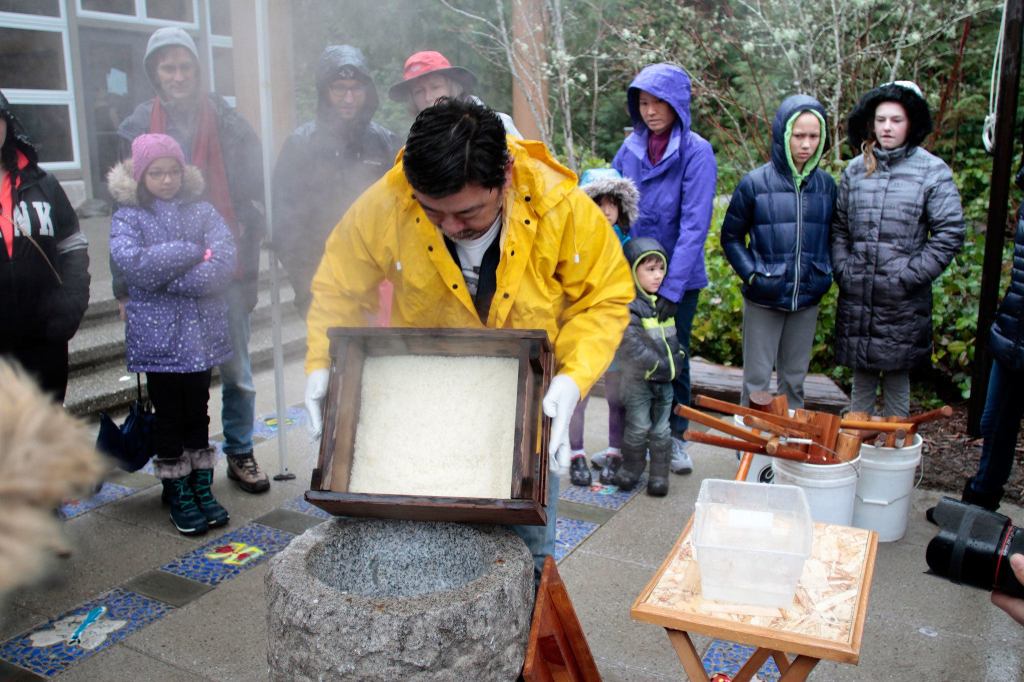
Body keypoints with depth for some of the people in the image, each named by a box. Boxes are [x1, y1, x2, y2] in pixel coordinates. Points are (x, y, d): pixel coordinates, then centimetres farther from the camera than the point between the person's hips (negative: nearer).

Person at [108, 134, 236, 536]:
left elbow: (224, 262, -13)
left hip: (201, 332, 2)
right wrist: (192, 253, -14)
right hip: (157, 334, -2)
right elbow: (132, 263, -20)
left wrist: (163, 277, -16)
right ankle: (178, 495, 20)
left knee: (197, 411, 12)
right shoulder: (128, 217, -1)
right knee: (169, 416, 8)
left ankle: (202, 487, 24)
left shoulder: (202, 212, 2)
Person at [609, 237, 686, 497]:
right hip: (638, 380, -6)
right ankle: (632, 468, 22)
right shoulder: (629, 306, -15)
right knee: (638, 428, 5)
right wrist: (658, 366, -21)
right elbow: (632, 345, -23)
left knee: (661, 429, 10)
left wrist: (675, 363, 7)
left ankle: (659, 474, 19)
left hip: (665, 381, 6)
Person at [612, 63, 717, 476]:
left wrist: (673, 287, -22)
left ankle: (675, 437, 27)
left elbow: (694, 224, -18)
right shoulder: (630, 148, 1)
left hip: (679, 276, -3)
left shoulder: (696, 152, -13)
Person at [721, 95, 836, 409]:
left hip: (807, 300, 3)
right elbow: (731, 236, 0)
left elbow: (832, 237, 15)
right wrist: (752, 274, -9)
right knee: (756, 381, 5)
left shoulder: (826, 184, 2)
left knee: (795, 380, 15)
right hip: (764, 300, -3)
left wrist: (826, 274, 2)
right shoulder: (756, 182, -8)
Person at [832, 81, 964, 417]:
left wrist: (911, 277, -11)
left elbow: (949, 234, -5)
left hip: (903, 302, -3)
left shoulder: (932, 171, -4)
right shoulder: (856, 169, 7)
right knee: (861, 377, 15)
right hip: (856, 298, 3)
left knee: (897, 379, 7)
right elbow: (839, 227, 13)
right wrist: (843, 270, 0)